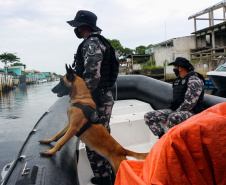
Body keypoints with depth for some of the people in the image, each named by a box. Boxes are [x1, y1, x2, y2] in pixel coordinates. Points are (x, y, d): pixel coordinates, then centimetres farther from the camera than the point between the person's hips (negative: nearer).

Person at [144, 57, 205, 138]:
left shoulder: (194, 80, -11)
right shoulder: (178, 80, 17)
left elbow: (189, 103, -20)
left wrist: (170, 119, -20)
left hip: (191, 113, -8)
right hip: (175, 111, 9)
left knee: (173, 118, -42)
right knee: (148, 116, -3)